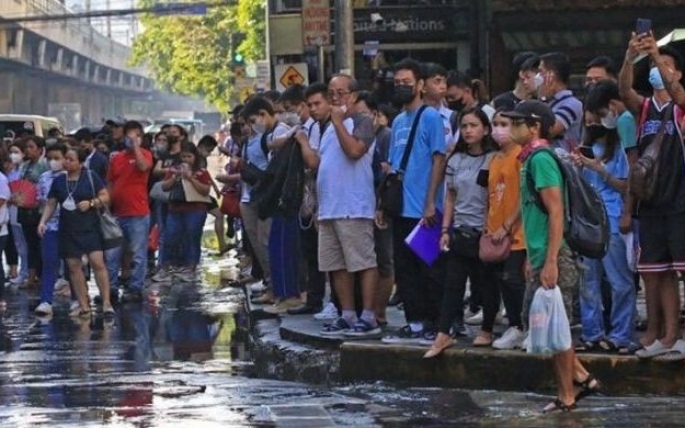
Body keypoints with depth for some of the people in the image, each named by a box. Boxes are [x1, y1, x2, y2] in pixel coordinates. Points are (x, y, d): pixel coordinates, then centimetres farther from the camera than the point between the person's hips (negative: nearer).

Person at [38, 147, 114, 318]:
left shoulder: (91, 177, -2)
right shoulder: (58, 181, 7)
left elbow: (105, 196, -1)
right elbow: (51, 204, 9)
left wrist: (91, 203, -17)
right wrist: (43, 221, -4)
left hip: (90, 227, -4)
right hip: (68, 230, 4)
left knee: (97, 262, -12)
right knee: (74, 266, 4)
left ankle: (106, 302, -9)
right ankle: (83, 305, 10)